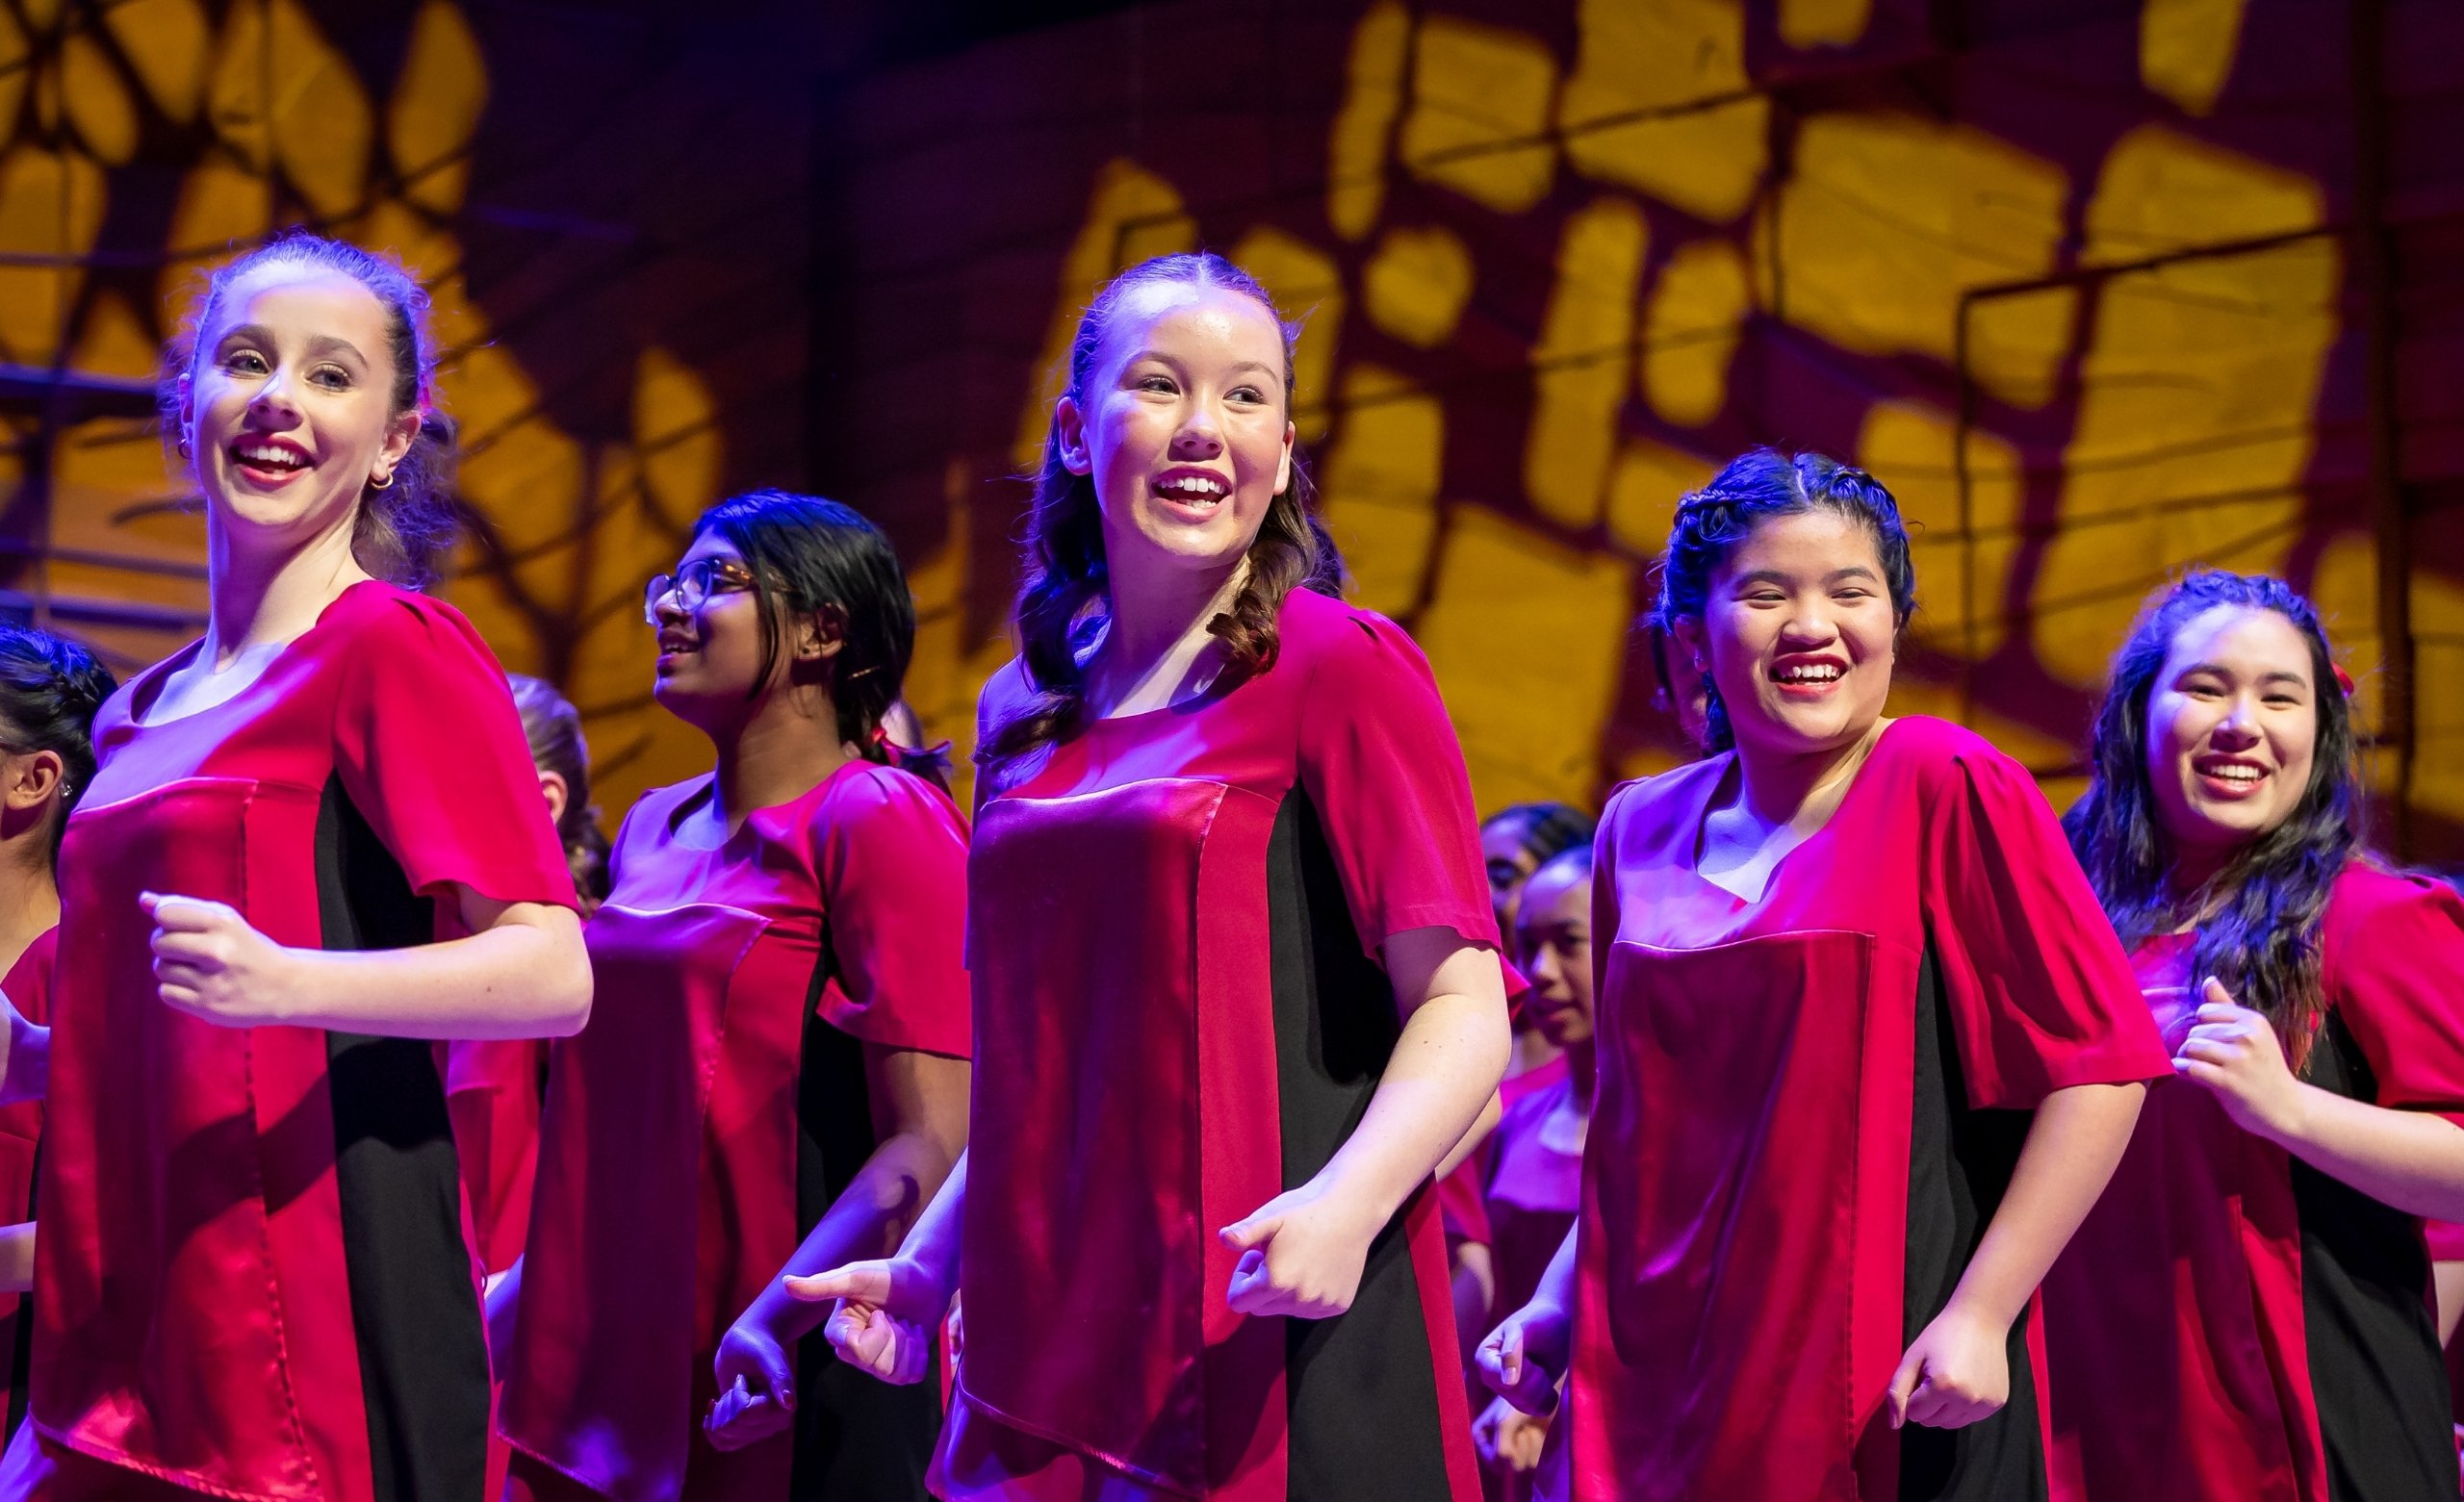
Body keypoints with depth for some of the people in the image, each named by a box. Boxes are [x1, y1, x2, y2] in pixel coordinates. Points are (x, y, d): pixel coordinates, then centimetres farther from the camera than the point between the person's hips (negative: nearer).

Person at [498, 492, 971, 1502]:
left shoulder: (876, 819, -10)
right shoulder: (652, 830, 12)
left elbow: (932, 1142, -17)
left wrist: (778, 1317, -27)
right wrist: (529, 1282, 16)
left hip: (787, 1388, -7)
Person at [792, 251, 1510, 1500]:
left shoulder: (1341, 666, -5)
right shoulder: (1025, 713, 12)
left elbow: (1463, 1008, -10)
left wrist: (1345, 1202, -25)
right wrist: (930, 1261, 14)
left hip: (1274, 1349, -5)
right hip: (1048, 1341, 5)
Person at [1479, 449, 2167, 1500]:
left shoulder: (1949, 789, -7)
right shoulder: (1641, 830, 8)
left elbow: (2098, 1067, -10)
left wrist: (1979, 1316, -15)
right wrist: (1562, 1300, 10)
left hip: (1891, 1397, -4)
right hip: (1654, 1388, 5)